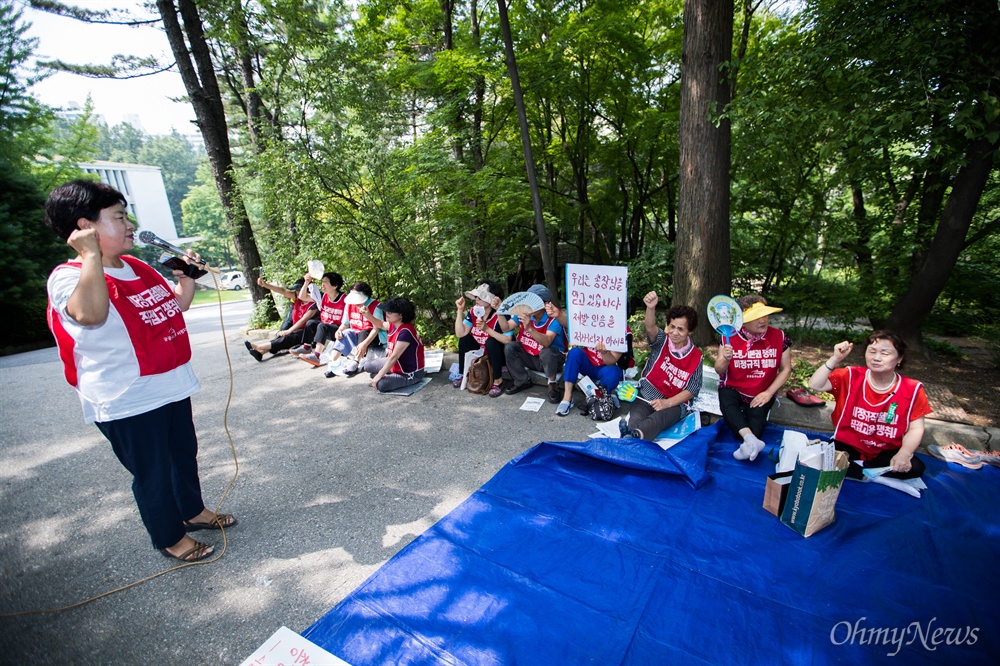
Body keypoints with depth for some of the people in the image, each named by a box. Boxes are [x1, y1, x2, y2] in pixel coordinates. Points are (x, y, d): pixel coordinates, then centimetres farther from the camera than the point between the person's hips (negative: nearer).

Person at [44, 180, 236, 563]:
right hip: (127, 402, -8)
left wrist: (187, 277, 4)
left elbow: (177, 306, 20)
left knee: (185, 453, 22)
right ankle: (169, 537, 29)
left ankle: (193, 510, 44)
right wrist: (91, 253, -31)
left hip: (172, 386, 8)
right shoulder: (68, 277, -16)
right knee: (152, 472, 8)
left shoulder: (139, 269, 7)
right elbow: (91, 313, -39)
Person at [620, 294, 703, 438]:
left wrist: (667, 403, -18)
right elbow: (650, 328, -22)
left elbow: (693, 390, -2)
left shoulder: (696, 356, 2)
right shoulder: (662, 341, 3)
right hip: (647, 395, 2)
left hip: (676, 403, -2)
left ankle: (635, 434, -67)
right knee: (636, 415, -35)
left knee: (659, 418, -38)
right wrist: (650, 308, -44)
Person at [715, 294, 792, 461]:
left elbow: (786, 369, -1)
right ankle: (752, 440, -43)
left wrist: (768, 393, -12)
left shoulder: (779, 337, -7)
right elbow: (719, 370, -8)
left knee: (757, 415, -27)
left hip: (761, 394, 2)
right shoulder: (729, 337, -9)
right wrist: (725, 359, -32)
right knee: (727, 404, -32)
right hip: (732, 388, -1)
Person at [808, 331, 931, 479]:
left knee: (915, 468, -25)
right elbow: (815, 385, -20)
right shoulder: (852, 377, -8)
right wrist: (836, 359, -25)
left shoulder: (912, 389, -6)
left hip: (885, 453, 2)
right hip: (847, 446, -2)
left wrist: (904, 454, -21)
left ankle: (854, 468, -10)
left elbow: (915, 428, -4)